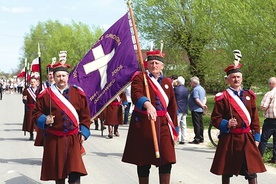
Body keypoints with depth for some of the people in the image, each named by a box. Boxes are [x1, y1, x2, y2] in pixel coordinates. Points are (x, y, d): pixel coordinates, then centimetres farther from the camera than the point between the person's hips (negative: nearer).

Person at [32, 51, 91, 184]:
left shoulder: (78, 93, 4)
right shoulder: (45, 94, 0)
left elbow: (85, 115, 8)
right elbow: (37, 113, 6)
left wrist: (83, 132, 1)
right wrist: (44, 120, -14)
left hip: (73, 138, 0)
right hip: (54, 139, 0)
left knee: (75, 170, -10)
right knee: (58, 171, 9)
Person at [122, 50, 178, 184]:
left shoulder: (167, 82, 14)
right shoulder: (139, 78, 0)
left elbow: (172, 108, 15)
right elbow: (136, 95, -21)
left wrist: (174, 130, 12)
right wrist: (148, 105, -41)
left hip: (163, 125, 3)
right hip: (143, 124, -3)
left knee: (167, 160, -3)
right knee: (143, 161, 3)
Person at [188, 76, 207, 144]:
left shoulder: (195, 89, -15)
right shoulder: (202, 88, 16)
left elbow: (197, 100, -21)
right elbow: (204, 98, 18)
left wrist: (202, 105, -10)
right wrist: (203, 104, 2)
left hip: (195, 110, -10)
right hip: (200, 110, 10)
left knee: (196, 124, -7)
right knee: (200, 124, 14)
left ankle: (196, 139, -6)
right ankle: (201, 138, 20)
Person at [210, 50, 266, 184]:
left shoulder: (249, 96, 10)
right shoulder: (222, 97, -3)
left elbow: (255, 118, 11)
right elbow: (215, 118, -5)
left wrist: (256, 137, 6)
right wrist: (226, 124, -22)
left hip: (247, 139, 3)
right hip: (229, 139, -3)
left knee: (252, 170, 1)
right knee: (226, 172, 7)